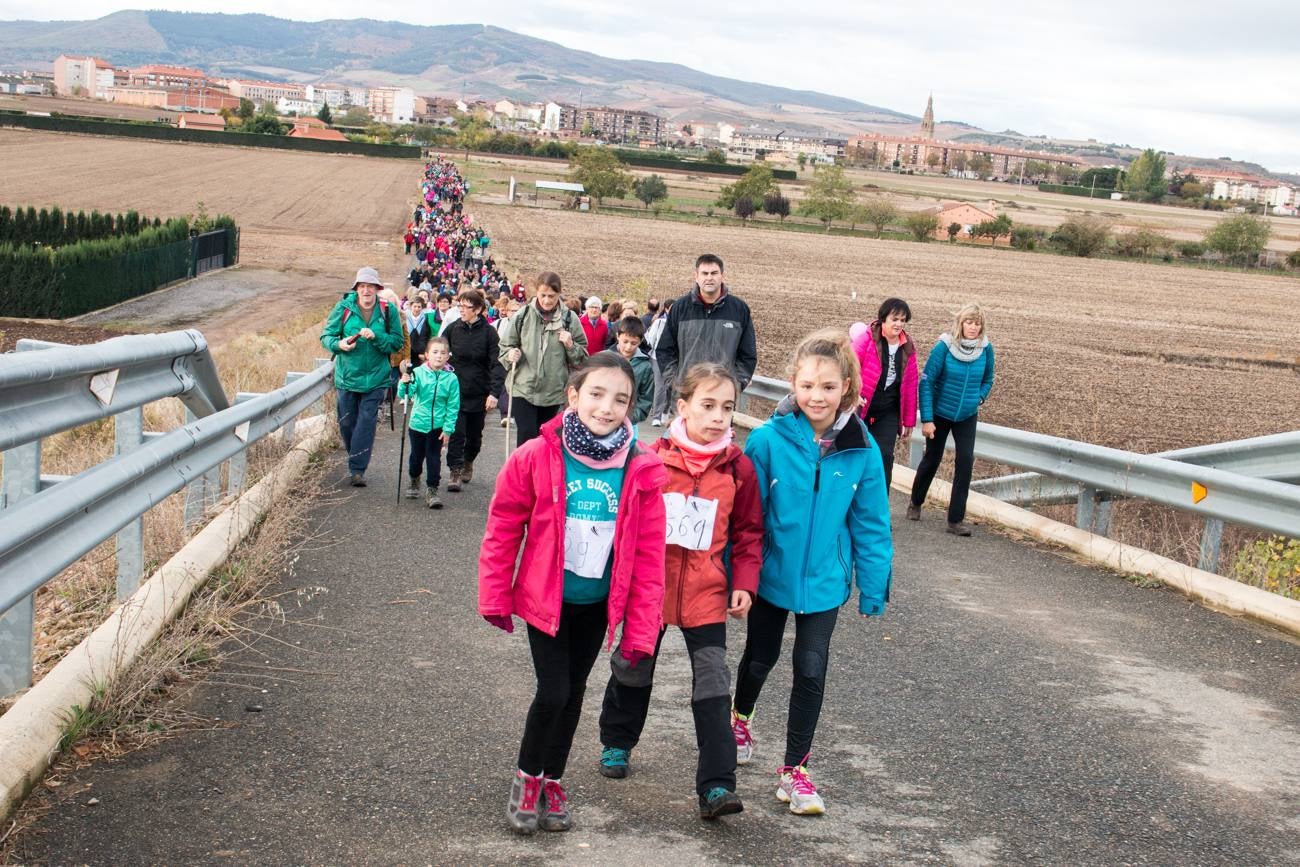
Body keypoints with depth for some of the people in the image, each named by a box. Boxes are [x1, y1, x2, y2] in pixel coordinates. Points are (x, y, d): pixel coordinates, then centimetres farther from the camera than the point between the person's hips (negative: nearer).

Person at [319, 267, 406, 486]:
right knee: (346, 422, 9)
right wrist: (339, 344, -19)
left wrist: (376, 337, -19)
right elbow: (326, 336, 2)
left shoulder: (388, 311, -2)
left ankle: (358, 469, -3)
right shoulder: (343, 308, -1)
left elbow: (398, 342, -3)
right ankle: (356, 461, 32)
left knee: (366, 422, -6)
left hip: (375, 378, -1)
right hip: (347, 376, 2)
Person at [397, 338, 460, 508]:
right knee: (417, 455, 17)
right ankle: (413, 481, 42)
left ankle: (432, 491, 11)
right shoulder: (418, 373, -10)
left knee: (434, 458, 0)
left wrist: (448, 429, -7)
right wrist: (405, 383, -38)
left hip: (438, 426, -1)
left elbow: (453, 407, -5)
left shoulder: (451, 379, -9)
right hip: (418, 423, 1)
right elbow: (404, 394, -16)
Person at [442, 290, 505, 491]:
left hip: (479, 393, 0)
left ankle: (468, 463, 38)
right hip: (455, 391, 0)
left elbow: (497, 364, -10)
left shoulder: (489, 332, -7)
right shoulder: (452, 329, -1)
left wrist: (494, 393, -19)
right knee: (456, 433, -9)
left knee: (474, 435, 14)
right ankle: (455, 472, -3)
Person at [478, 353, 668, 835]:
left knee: (573, 695, 16)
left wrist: (640, 630, -7)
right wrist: (495, 597, -3)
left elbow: (649, 555, -9)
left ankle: (553, 781, 37)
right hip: (545, 597, -2)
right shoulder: (536, 457, -17)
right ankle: (526, 777, 21)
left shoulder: (642, 471, -13)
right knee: (553, 693, -6)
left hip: (598, 604, 3)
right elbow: (503, 529, -7)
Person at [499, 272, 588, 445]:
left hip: (553, 391, 2)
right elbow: (504, 347, 8)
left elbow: (581, 358, 6)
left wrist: (570, 345, -14)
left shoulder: (569, 319, -1)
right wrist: (511, 355, -14)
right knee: (527, 439, -12)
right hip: (524, 388, -2)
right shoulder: (522, 316, -2)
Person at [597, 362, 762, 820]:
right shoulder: (653, 458, -10)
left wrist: (744, 582, -5)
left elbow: (748, 531, 3)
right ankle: (616, 742, 44)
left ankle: (716, 786, -1)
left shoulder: (737, 467, -6)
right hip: (648, 587, 0)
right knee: (633, 670, 19)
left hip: (706, 593, 0)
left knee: (713, 687, -3)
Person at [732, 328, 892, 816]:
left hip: (823, 581, 1)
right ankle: (739, 720, 50)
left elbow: (870, 525, -3)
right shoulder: (769, 440, -19)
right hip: (771, 574, 0)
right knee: (760, 656, 20)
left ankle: (795, 770, 19)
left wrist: (873, 588, -1)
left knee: (811, 670, 3)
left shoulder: (861, 450, -12)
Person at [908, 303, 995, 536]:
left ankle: (956, 519, -3)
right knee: (932, 459, 11)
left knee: (965, 460, -10)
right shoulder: (944, 346, -18)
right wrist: (926, 419, -17)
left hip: (967, 416, 2)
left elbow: (987, 380, 10)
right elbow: (926, 381, -15)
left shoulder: (986, 348, -9)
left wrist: (979, 398, -6)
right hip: (940, 414, -2)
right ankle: (915, 503, 37)